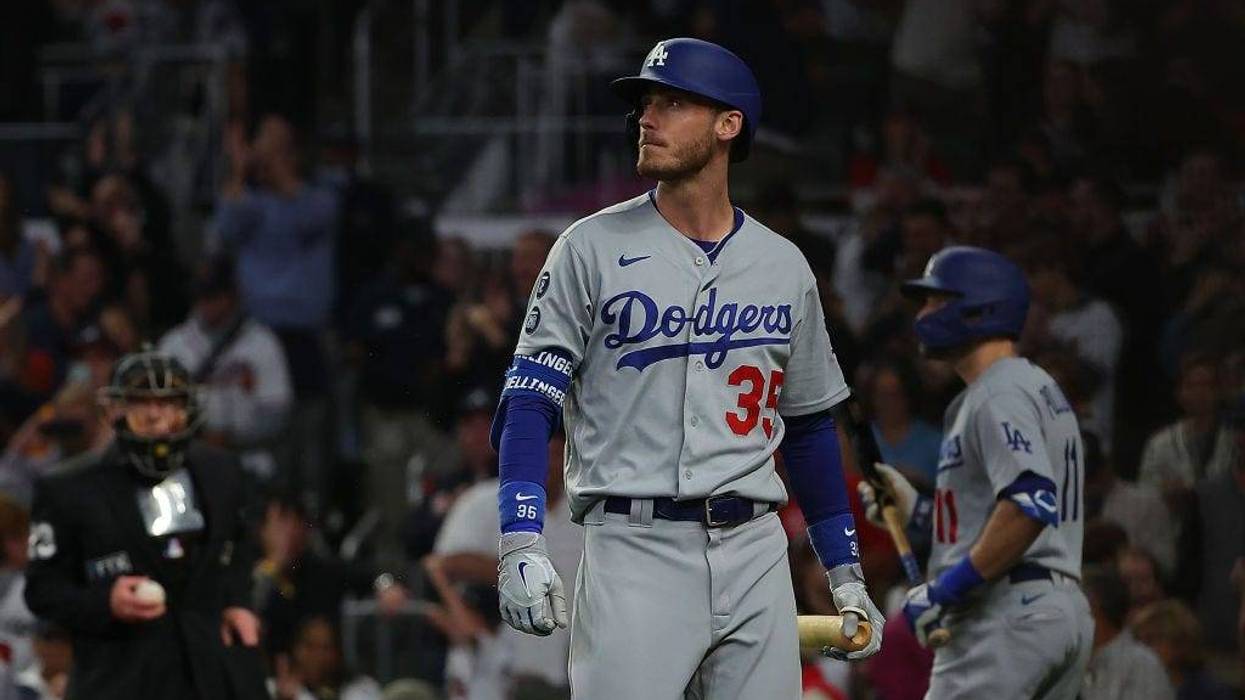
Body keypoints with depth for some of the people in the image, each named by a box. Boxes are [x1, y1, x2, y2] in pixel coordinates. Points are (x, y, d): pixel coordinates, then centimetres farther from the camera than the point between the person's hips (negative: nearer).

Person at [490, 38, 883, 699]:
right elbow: (529, 401, -3)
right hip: (633, 546, -3)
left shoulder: (783, 266, 12)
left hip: (754, 551, 4)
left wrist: (845, 573, 17)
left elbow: (809, 426, 20)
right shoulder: (593, 248, 2)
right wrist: (520, 545, -17)